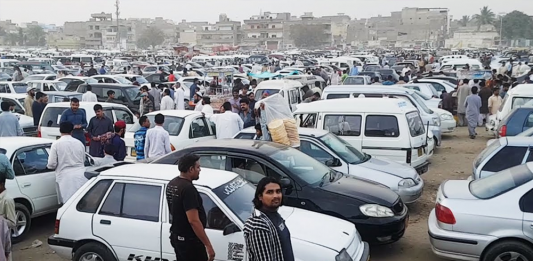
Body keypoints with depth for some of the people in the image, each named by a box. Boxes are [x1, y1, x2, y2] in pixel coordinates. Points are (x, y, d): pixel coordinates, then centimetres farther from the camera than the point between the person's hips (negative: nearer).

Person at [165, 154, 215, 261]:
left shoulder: (172, 184, 6)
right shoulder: (188, 189, -24)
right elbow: (193, 221, -27)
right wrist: (208, 245, -23)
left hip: (176, 236, 10)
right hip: (189, 240, -10)